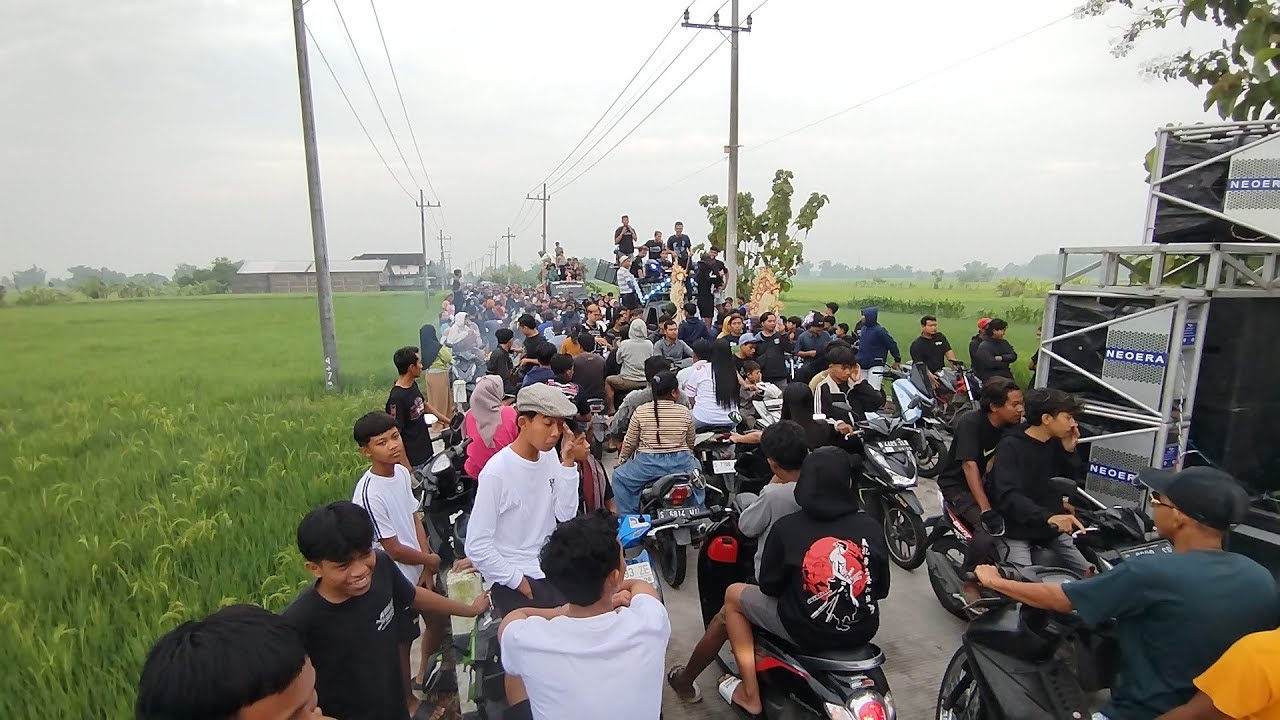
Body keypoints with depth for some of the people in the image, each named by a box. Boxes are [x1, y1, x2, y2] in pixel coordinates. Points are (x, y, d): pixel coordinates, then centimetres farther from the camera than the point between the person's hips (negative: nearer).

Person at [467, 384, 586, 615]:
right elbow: (477, 545, -16)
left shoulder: (550, 456, -2)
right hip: (512, 578, -5)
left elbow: (566, 515, -5)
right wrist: (519, 582, -12)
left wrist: (567, 463, -11)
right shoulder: (497, 472, -19)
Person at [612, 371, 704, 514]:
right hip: (680, 464, 2)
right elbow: (691, 443, 9)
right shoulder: (685, 412, -2)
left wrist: (622, 459, 20)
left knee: (619, 477, 23)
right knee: (696, 466, 35)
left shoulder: (640, 412, -6)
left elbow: (630, 442, 0)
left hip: (648, 464, -2)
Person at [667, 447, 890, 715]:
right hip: (863, 631, 4)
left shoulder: (787, 527, -14)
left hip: (806, 632, -4)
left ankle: (749, 694, 21)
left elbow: (769, 586, -4)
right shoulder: (871, 527, -6)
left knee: (733, 595, 18)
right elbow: (881, 589, 4)